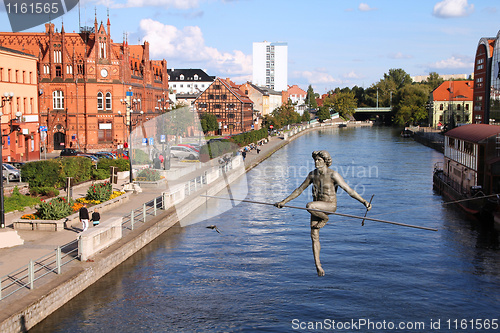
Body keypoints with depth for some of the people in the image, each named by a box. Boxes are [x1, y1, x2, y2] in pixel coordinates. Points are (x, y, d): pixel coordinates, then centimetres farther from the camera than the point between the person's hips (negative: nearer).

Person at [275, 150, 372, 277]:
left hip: (330, 205, -5)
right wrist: (284, 201, 11)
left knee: (310, 206, -35)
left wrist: (364, 201, -22)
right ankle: (317, 264, 9)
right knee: (314, 236, -1)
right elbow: (299, 190, 12)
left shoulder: (333, 175, -13)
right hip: (317, 206, 5)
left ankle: (325, 219, -4)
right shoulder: (312, 175, 3)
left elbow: (348, 190, -14)